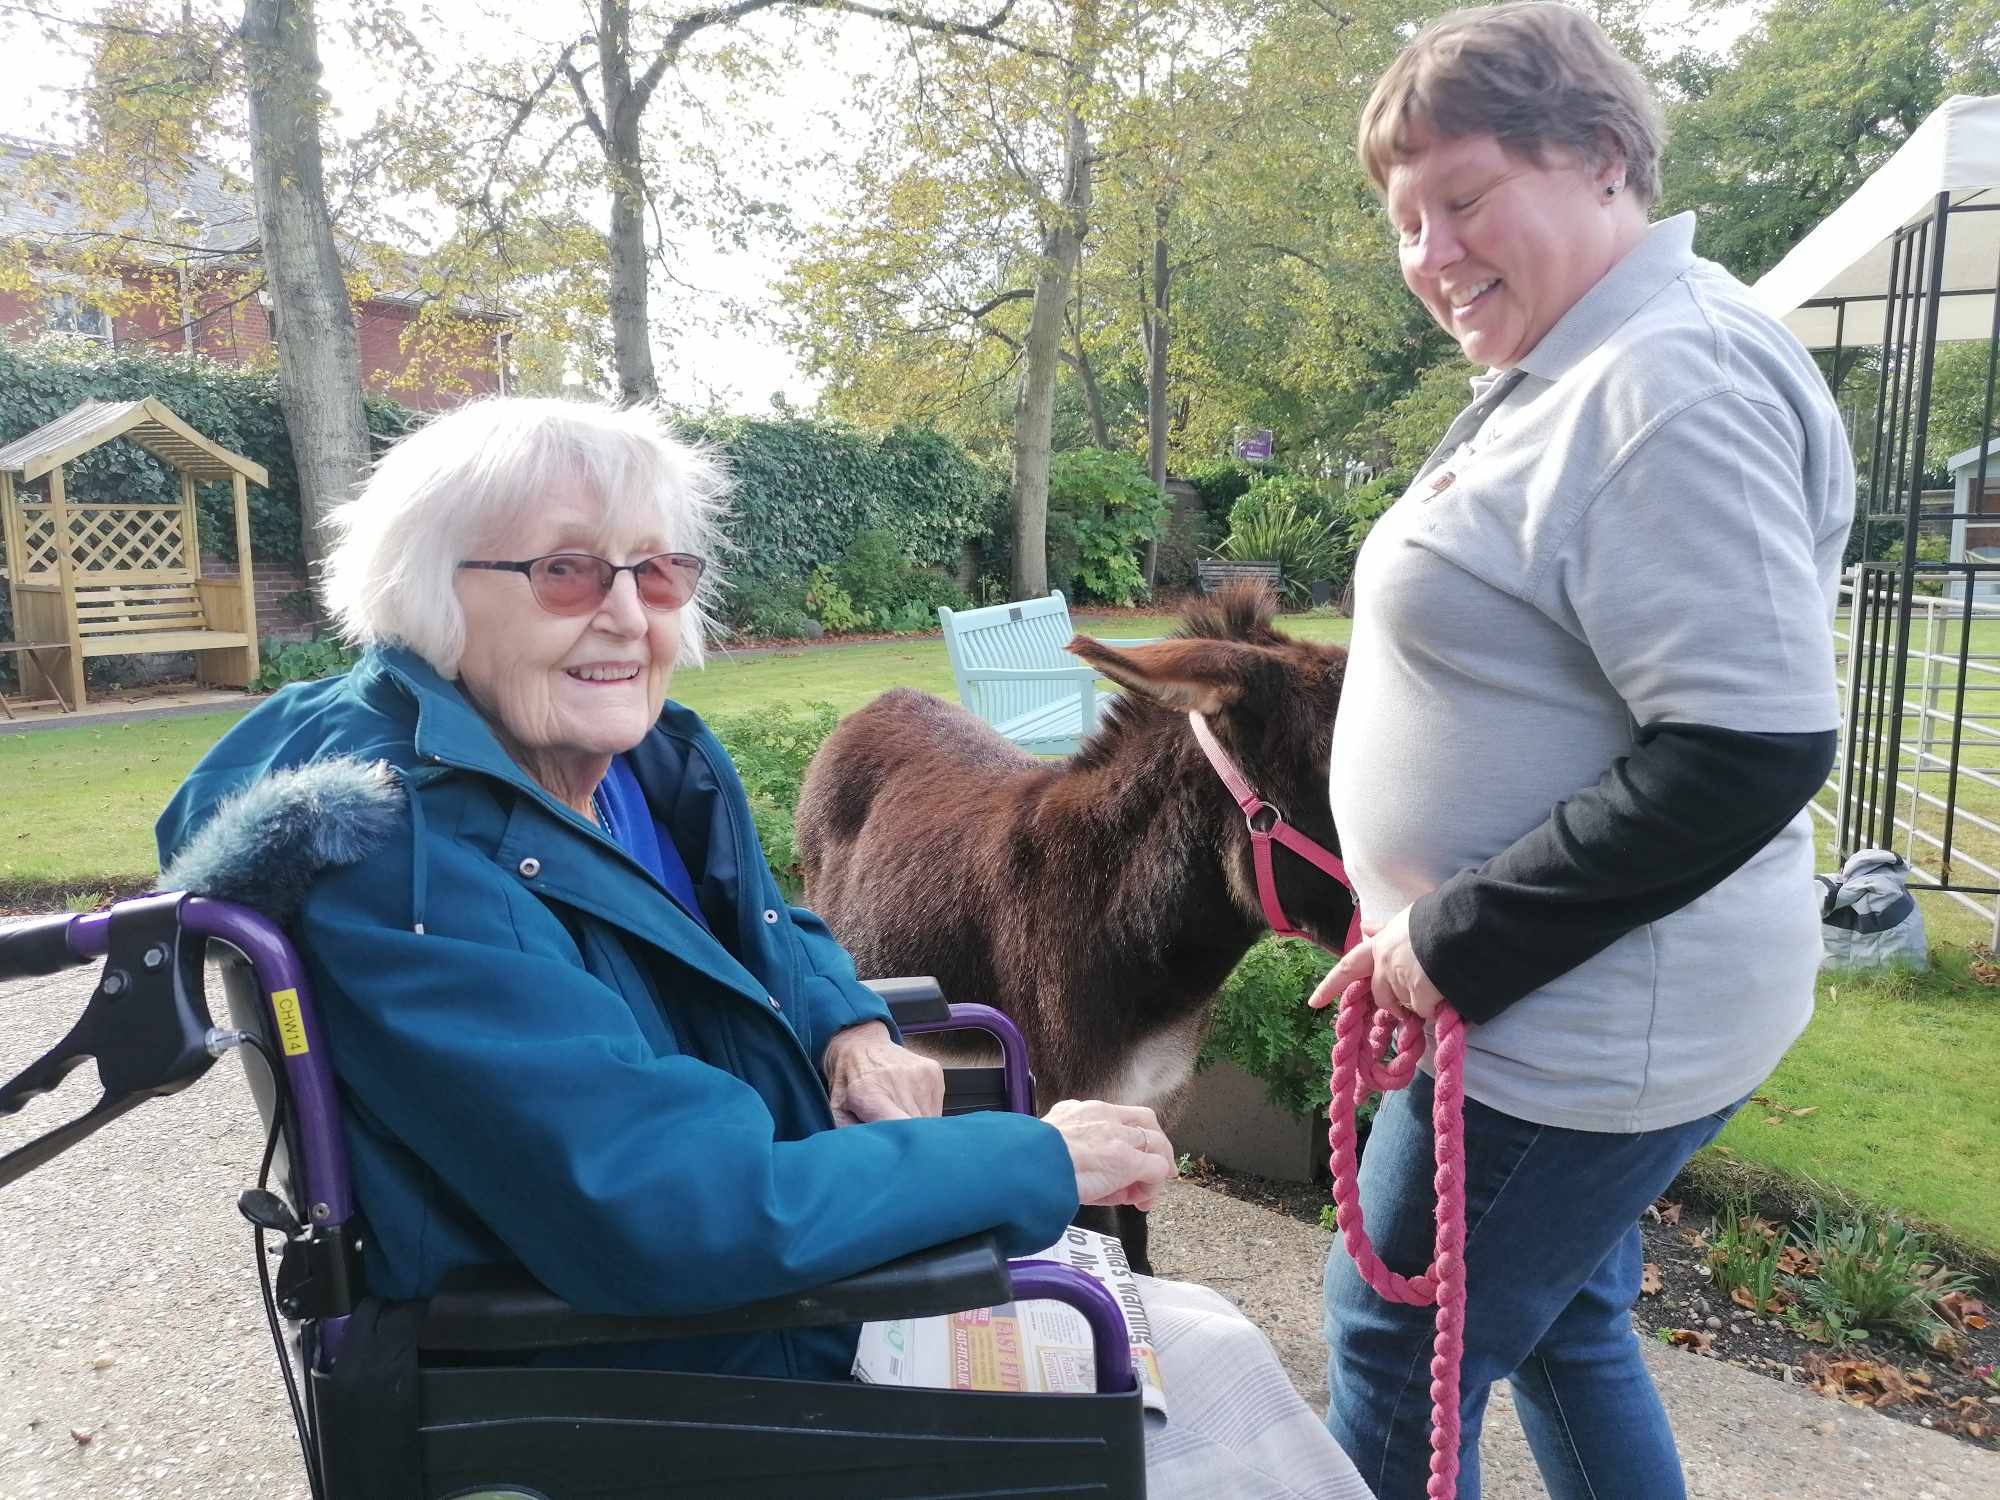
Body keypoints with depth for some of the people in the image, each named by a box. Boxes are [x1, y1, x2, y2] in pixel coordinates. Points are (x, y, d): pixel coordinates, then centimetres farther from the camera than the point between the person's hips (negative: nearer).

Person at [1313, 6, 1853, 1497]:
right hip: (1571, 1007, 9)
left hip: (1580, 1025, -9)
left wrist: (1461, 943, -20)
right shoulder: (1562, 373, 10)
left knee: (1393, 1359, 7)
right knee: (1564, 1324, 24)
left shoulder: (1670, 386, -21)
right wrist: (1437, 927, 7)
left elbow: (1749, 753, -27)